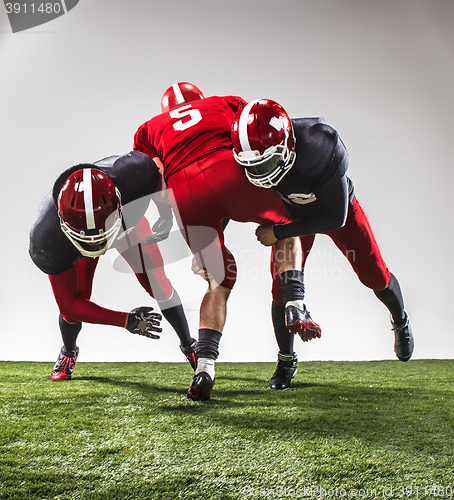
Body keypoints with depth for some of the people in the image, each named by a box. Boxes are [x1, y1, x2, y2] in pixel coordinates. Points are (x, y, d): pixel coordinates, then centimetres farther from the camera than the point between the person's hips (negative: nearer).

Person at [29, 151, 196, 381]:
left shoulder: (133, 173, -46)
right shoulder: (47, 238, -42)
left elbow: (158, 174, -17)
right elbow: (69, 305, -29)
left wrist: (166, 215, -6)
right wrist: (126, 320, -34)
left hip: (128, 216, 1)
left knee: (156, 283, -5)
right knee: (75, 303, -7)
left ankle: (188, 346, 21)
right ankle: (68, 352, 30)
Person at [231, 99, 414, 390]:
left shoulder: (323, 150, -44)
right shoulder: (251, 153, -33)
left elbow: (335, 218, -33)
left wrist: (278, 233, -34)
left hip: (336, 207, -2)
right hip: (292, 210, 2)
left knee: (375, 275, 5)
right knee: (283, 286, -10)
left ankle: (400, 322, 40)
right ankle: (287, 360, 12)